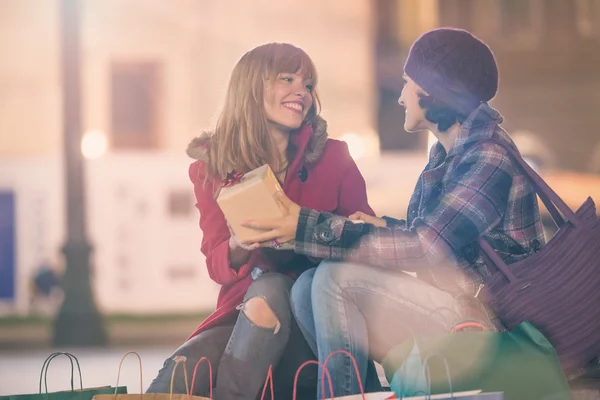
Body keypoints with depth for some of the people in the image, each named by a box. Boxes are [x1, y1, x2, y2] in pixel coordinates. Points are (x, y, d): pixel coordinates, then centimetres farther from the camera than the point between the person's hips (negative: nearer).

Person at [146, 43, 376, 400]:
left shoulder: (333, 159, 4)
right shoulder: (213, 167, 7)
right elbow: (218, 266, 3)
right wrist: (240, 245, -21)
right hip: (240, 317, 0)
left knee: (269, 289, -35)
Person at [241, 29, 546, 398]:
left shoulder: (488, 157, -15)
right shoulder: (449, 152, 14)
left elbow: (427, 249, -23)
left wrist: (311, 229, -22)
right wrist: (382, 228, -6)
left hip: (488, 314, -9)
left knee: (337, 279, -21)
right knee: (308, 287, -5)